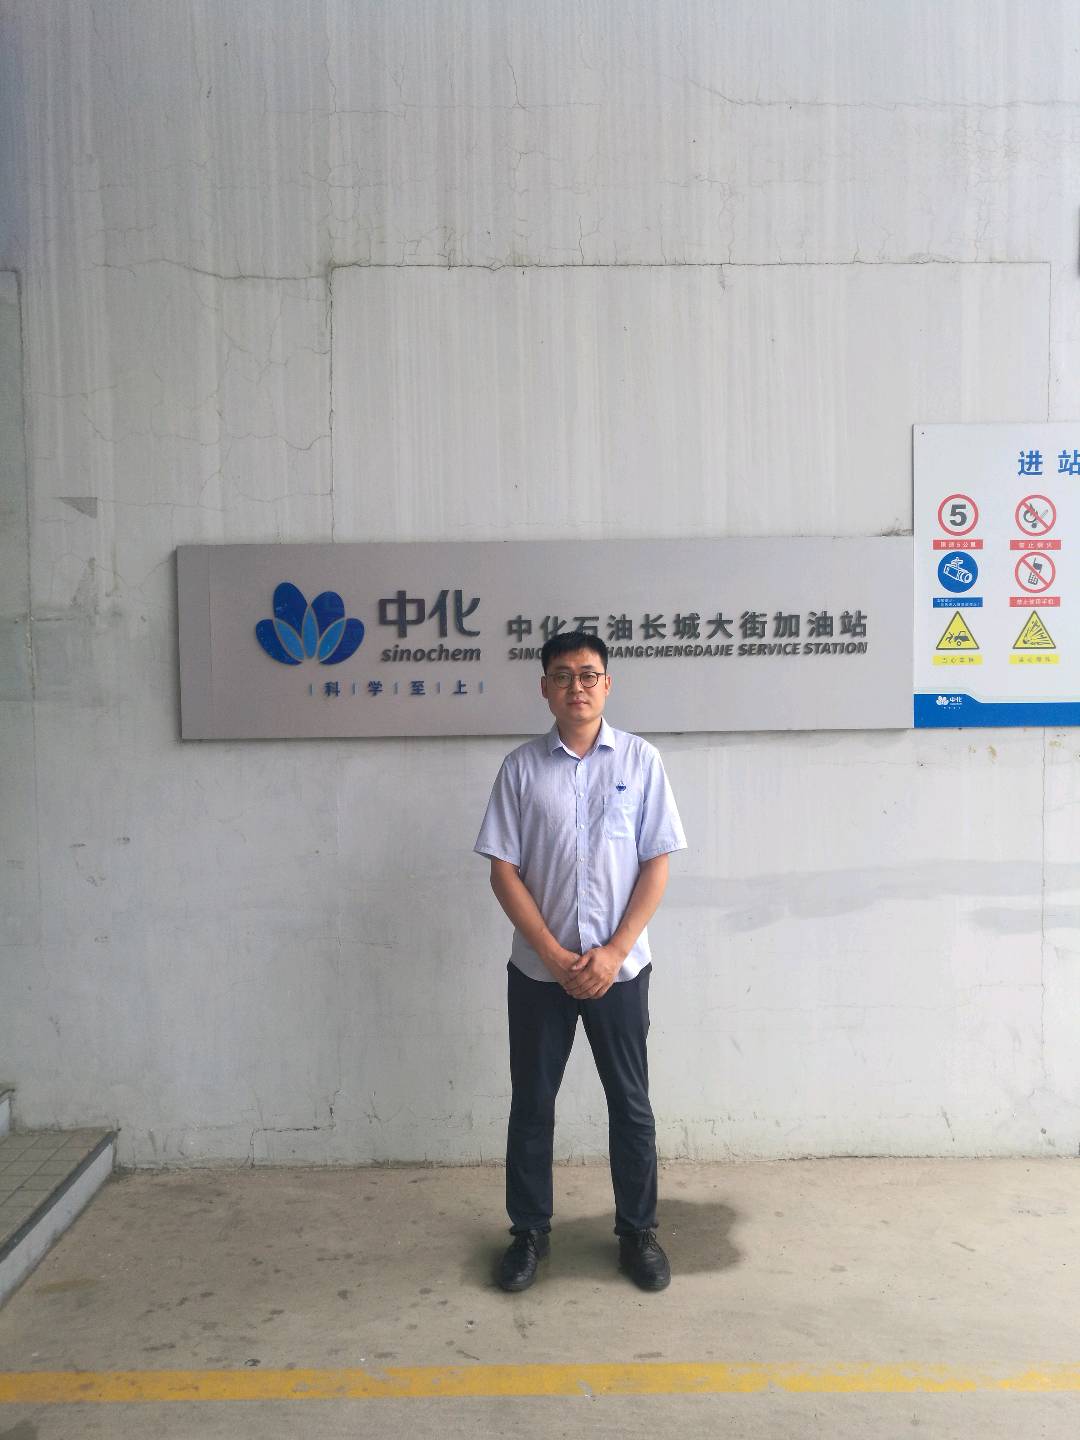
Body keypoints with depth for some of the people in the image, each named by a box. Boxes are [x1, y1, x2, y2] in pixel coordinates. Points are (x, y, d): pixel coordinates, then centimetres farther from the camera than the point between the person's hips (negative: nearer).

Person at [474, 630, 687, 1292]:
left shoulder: (641, 760, -3)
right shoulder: (522, 767, -3)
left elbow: (657, 864, -3)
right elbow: (504, 870, -3)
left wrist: (614, 952, -11)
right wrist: (555, 954, -11)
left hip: (619, 967, 0)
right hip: (538, 969, 1)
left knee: (631, 1103, 11)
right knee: (532, 1102, 11)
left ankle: (639, 1231, 29)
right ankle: (529, 1231, 28)